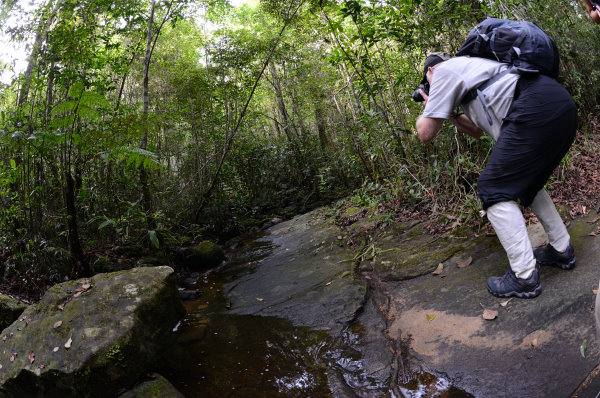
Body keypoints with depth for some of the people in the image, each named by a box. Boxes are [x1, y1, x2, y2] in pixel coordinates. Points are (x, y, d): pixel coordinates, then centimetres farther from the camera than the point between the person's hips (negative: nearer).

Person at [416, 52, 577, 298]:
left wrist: (427, 111, 26)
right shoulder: (469, 70, 35)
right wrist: (450, 113, 39)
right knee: (527, 183, 26)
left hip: (536, 110, -10)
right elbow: (477, 131, 42)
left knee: (493, 190, -3)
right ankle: (562, 250, 31)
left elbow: (426, 133, 5)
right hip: (565, 105, 10)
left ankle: (524, 277, -2)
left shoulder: (443, 71, 9)